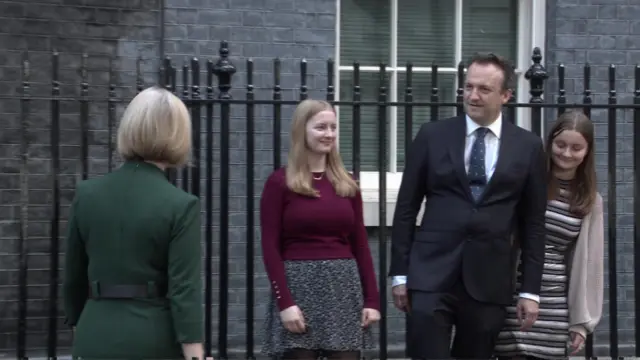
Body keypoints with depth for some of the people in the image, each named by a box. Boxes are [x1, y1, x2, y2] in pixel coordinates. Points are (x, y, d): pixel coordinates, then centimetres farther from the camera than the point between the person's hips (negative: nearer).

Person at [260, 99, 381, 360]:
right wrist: (284, 302, -14)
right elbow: (270, 248, -5)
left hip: (344, 286, 4)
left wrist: (372, 299, 4)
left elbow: (360, 244, 11)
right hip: (299, 285, -4)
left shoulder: (346, 183, 11)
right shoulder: (280, 182, -2)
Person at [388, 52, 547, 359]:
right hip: (431, 274, -1)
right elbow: (406, 208, 5)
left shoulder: (528, 146, 5)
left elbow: (533, 223, 7)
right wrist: (399, 272, 0)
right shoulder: (432, 136, 3)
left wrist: (530, 289, 3)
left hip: (489, 280, 1)